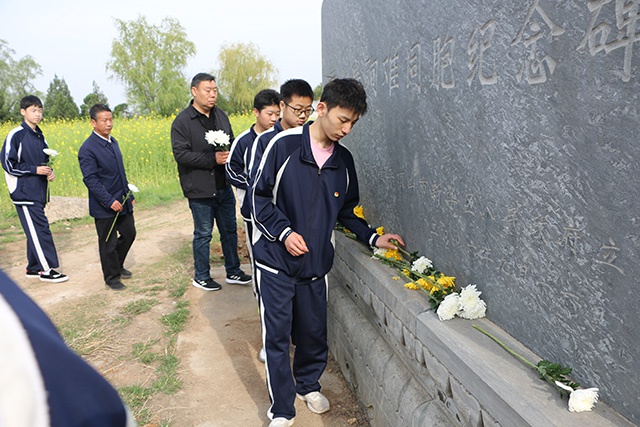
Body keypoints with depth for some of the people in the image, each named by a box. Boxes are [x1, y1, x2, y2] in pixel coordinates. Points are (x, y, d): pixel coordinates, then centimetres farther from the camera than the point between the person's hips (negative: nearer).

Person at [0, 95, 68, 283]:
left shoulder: (39, 136, 13)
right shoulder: (16, 135, -9)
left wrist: (50, 172, 3)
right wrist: (34, 170, -16)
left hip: (39, 191, 7)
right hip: (24, 192, -7)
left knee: (35, 230, 12)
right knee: (40, 229, -8)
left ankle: (33, 268, 21)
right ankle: (47, 269, -1)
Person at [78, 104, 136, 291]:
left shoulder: (113, 141, 9)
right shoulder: (88, 149, -16)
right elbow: (90, 179, -20)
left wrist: (129, 193, 16)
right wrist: (109, 201, -24)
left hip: (122, 202, 8)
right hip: (104, 207, -7)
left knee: (129, 234, 17)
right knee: (108, 243, 6)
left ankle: (118, 266, 39)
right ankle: (112, 277, 24)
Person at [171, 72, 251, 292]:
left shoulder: (220, 115, 10)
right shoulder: (182, 122, -10)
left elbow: (231, 142, 20)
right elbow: (181, 154, -18)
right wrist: (213, 159, -23)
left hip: (224, 186, 6)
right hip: (200, 189, -6)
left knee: (230, 230, 14)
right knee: (203, 234, 6)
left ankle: (233, 271, 30)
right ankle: (201, 277, 24)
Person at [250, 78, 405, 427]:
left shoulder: (343, 160, 5)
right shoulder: (284, 144, -10)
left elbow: (347, 211, 14)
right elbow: (259, 196, -6)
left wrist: (373, 238, 2)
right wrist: (284, 232, -16)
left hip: (315, 263, 4)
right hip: (276, 258, -4)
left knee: (314, 332, 13)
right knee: (277, 335, 3)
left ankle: (308, 384, 42)